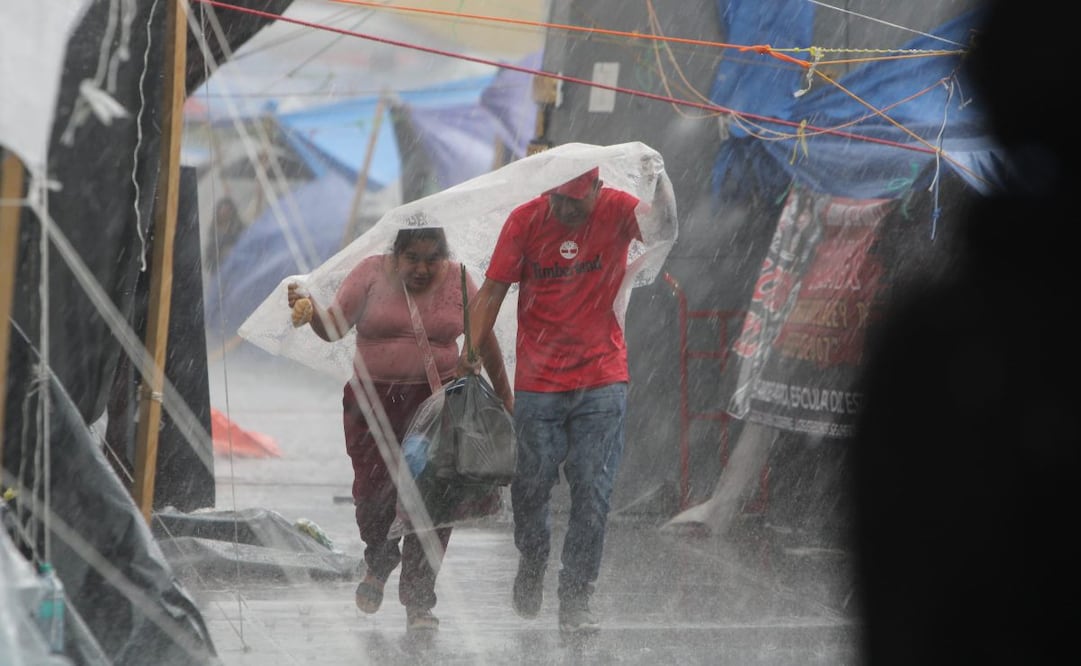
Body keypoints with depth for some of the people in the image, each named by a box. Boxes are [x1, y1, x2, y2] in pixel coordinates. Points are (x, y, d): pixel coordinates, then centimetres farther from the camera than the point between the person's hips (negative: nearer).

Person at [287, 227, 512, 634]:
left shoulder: (457, 282, 0)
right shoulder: (372, 273, -2)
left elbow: (484, 341, 8)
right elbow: (335, 326, -6)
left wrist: (504, 398, 12)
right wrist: (310, 312, -28)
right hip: (374, 403, 0)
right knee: (373, 494, -2)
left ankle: (419, 603, 3)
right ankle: (379, 564, 31)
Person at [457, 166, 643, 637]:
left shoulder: (617, 210, -6)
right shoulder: (525, 220, -4)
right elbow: (492, 289, 0)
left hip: (602, 382, -1)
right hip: (537, 382, 1)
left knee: (592, 492, -4)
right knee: (531, 484, 6)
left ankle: (575, 601, 5)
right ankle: (532, 562, 36)